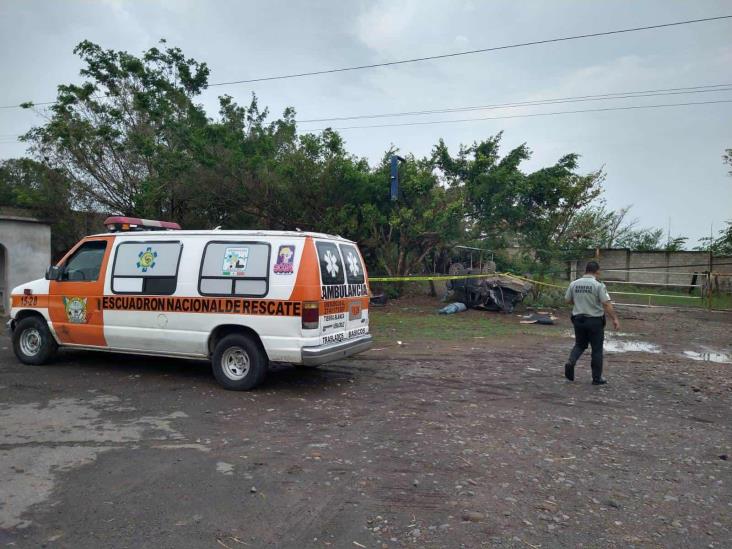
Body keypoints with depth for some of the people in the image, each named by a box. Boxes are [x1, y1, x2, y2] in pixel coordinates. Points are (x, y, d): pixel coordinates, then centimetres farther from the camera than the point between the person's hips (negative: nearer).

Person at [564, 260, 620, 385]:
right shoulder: (598, 285, -13)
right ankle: (597, 378, 14)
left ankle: (571, 362, -7)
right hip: (595, 320, -4)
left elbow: (567, 300, 8)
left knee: (580, 344, 20)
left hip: (578, 319, 4)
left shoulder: (574, 284, 0)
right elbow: (606, 304, -18)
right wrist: (615, 319, -12)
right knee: (597, 349, 8)